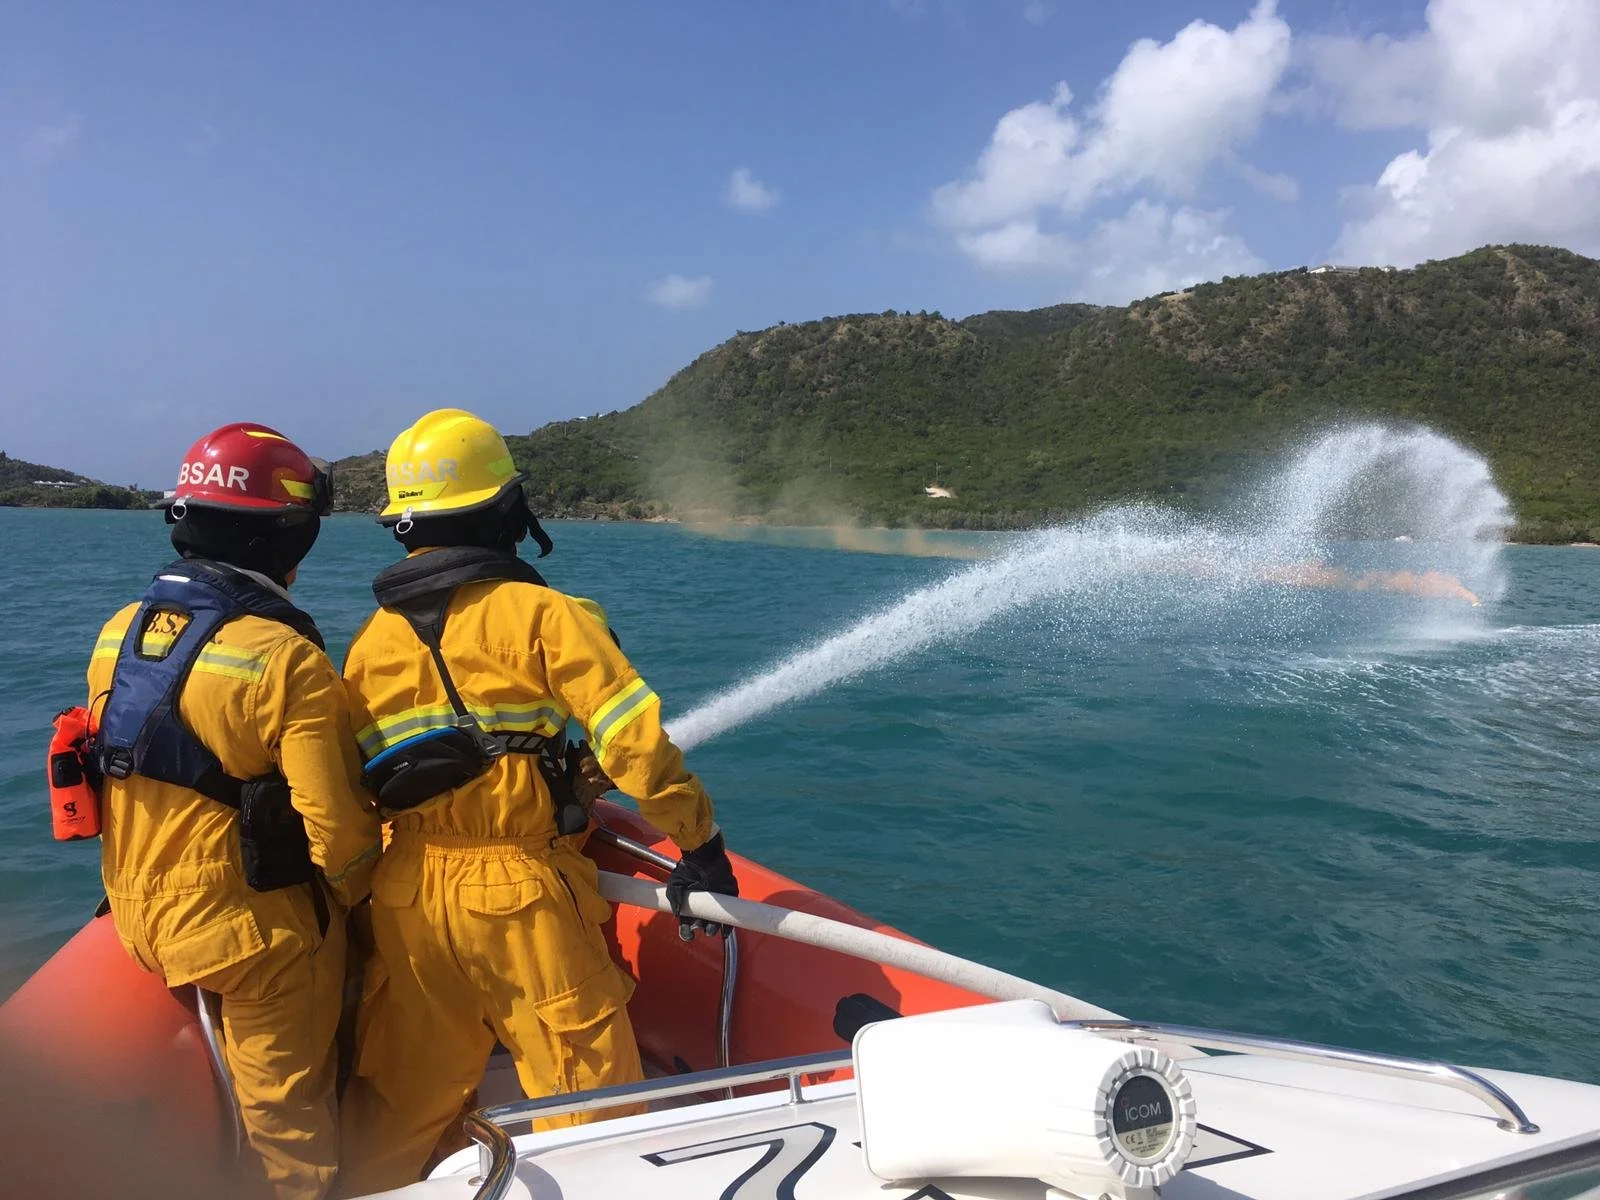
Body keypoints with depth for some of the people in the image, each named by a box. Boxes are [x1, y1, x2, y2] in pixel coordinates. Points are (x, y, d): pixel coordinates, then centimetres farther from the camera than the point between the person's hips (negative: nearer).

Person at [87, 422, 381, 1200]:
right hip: (260, 932, -6)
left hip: (142, 916, 6)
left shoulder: (117, 636, -2)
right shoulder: (288, 660, -24)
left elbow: (123, 773, 8)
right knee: (288, 1114, 15)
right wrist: (359, 895, -2)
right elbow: (336, 824, -23)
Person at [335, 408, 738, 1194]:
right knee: (588, 1093, 8)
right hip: (521, 894, -5)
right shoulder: (540, 613, -10)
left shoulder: (370, 639, 5)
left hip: (407, 899, 5)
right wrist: (700, 843, -7)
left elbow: (354, 783, 7)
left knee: (398, 1095, 22)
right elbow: (633, 741, -16)